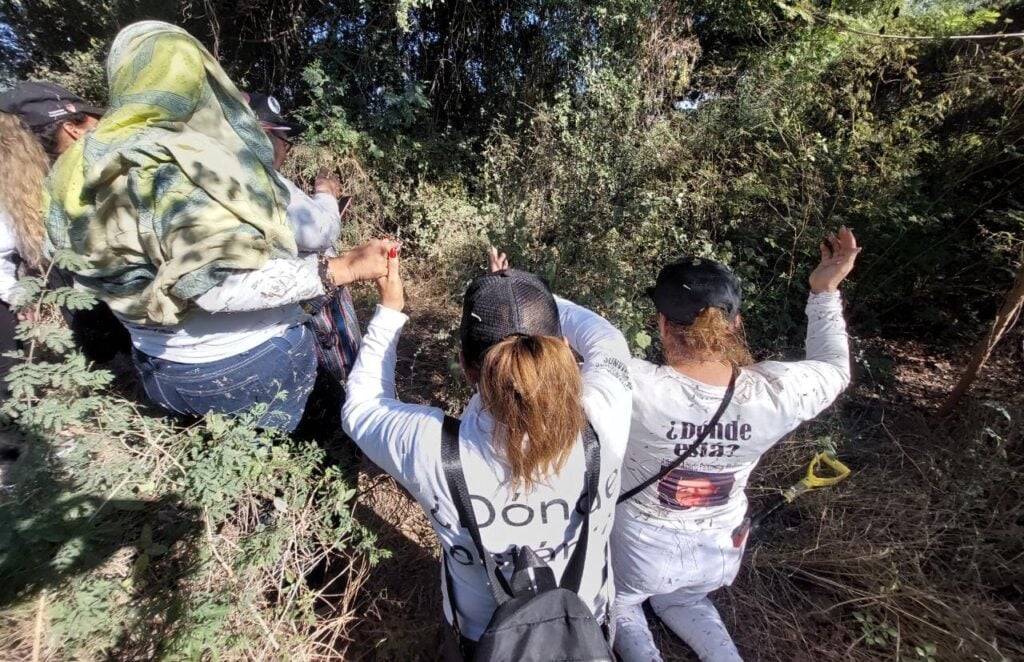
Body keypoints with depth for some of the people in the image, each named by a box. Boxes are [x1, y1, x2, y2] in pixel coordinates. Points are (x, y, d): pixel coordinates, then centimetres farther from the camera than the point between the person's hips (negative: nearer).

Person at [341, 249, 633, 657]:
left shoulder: (432, 451, -35)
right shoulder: (601, 423, -32)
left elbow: (360, 406, -12)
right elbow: (609, 343, -9)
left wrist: (389, 310, -6)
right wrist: (531, 298, -1)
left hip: (485, 641, 0)